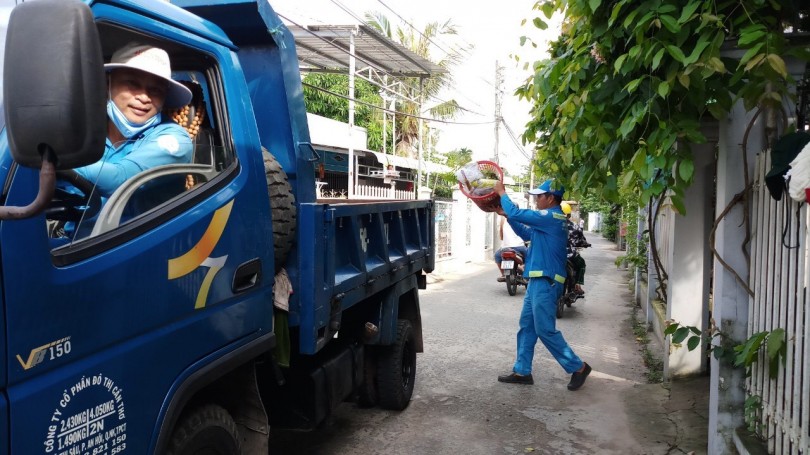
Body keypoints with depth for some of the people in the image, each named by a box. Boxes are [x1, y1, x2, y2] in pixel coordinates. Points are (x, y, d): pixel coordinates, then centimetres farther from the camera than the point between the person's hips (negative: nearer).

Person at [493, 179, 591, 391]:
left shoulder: (550, 217, -16)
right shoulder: (552, 219, 16)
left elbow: (515, 213, -18)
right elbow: (527, 233, 27)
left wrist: (502, 192, -3)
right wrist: (506, 215, 19)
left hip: (545, 282, -10)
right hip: (539, 281, 10)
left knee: (546, 330, -5)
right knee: (527, 327, 12)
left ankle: (578, 367, 6)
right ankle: (522, 371, 17)